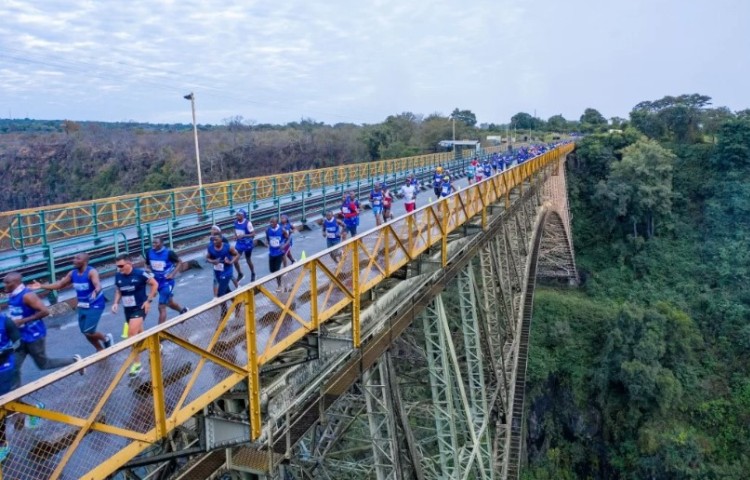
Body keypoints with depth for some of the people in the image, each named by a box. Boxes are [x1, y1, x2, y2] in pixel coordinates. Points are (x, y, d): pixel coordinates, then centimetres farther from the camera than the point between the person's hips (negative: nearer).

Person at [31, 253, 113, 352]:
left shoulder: (92, 272, -22)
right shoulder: (72, 273, 0)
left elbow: (98, 285, -40)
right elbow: (59, 285, 11)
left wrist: (95, 291, -62)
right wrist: (41, 286, 3)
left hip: (95, 305, -8)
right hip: (83, 306, 8)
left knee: (89, 332, -13)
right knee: (85, 332, 11)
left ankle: (106, 338, 16)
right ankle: (100, 350, 29)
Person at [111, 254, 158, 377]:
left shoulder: (140, 273, -16)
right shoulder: (118, 276, 1)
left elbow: (155, 284, -7)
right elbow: (118, 291, 17)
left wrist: (149, 300, -11)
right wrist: (116, 303, 0)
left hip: (139, 308, -6)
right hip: (127, 309, 7)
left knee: (132, 334, -18)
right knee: (139, 334, 17)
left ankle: (136, 363, -7)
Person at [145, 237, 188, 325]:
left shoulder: (168, 252, -18)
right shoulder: (150, 252, -4)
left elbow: (180, 262, -6)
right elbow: (148, 265, 13)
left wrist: (172, 274, -15)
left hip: (167, 282, -6)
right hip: (157, 282, 6)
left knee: (161, 307, -9)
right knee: (170, 303, 23)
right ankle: (183, 310, 52)